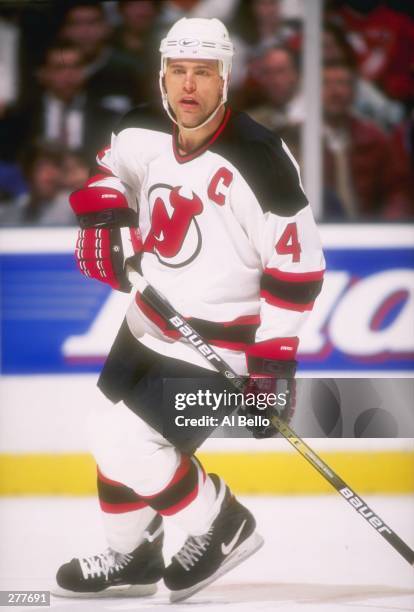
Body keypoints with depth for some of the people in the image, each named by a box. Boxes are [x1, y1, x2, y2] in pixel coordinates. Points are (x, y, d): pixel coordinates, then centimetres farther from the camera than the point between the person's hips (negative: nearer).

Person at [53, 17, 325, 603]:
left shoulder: (259, 161, -26)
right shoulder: (144, 134, -6)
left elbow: (297, 265, -21)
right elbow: (109, 170, 18)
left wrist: (273, 360, -21)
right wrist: (103, 214, -4)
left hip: (216, 344, -8)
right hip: (147, 325, 8)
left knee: (125, 444, -15)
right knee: (115, 436, 18)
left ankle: (220, 525, 8)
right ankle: (132, 557, 42)